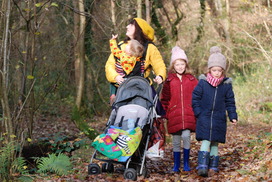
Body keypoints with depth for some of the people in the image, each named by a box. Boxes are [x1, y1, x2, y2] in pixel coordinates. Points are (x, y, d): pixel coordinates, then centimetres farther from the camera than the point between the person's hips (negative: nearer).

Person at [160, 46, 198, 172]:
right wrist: (166, 113, 5)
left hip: (188, 115, -1)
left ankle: (186, 163, 0)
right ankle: (176, 165, 17)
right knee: (176, 141, 5)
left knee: (186, 136, -15)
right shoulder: (169, 80, 6)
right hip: (174, 115, 1)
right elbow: (164, 99, 11)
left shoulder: (192, 80, 7)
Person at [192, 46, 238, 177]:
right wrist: (198, 112, -5)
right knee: (205, 141, -11)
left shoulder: (226, 85, 2)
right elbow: (195, 98, 3)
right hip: (204, 118, -2)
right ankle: (202, 166, -13)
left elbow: (230, 102, 9)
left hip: (219, 119, 2)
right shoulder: (203, 83, -3)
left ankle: (213, 166, 16)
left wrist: (233, 116, 2)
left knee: (215, 143, 7)